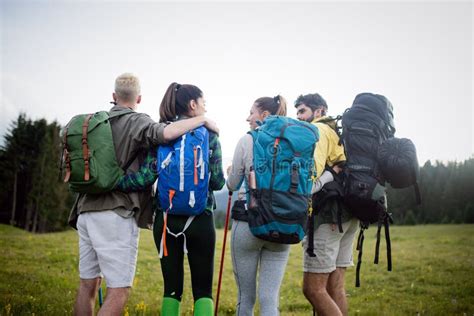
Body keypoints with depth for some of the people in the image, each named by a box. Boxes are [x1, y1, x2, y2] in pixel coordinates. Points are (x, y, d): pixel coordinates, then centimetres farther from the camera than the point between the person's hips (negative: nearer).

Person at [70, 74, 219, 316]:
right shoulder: (136, 122, -5)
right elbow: (166, 133, -26)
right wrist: (202, 119, -13)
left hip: (86, 211, 7)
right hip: (116, 214, -7)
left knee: (88, 284, 13)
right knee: (119, 290, -4)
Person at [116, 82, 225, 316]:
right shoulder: (208, 134, -2)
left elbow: (147, 176, -10)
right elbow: (217, 182, -4)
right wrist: (222, 179, 19)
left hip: (166, 219, 2)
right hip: (200, 220, -2)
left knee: (172, 287, 11)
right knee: (203, 288, 6)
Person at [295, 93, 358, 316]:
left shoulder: (318, 130, -2)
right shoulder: (337, 133, 26)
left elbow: (312, 167, -19)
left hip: (328, 214, -9)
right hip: (348, 214, 9)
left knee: (313, 288, -8)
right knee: (334, 287, 10)